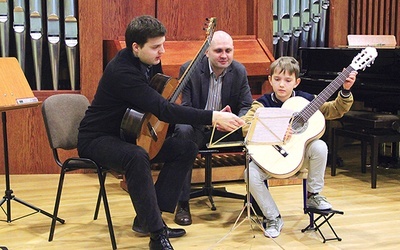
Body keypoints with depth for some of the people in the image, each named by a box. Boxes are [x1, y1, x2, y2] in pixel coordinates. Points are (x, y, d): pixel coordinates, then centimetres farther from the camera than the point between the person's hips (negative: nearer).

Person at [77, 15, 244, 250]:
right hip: (97, 139, -9)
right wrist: (212, 117, -41)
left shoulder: (150, 62, -3)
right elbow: (162, 109, -37)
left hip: (128, 134, 9)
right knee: (136, 156, -39)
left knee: (187, 148, -2)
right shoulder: (122, 71, -30)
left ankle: (147, 218, 1)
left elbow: (166, 98, 11)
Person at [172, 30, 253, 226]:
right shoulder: (189, 70, -13)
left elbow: (247, 106, 1)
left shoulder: (239, 71, -2)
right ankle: (182, 204, -27)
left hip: (226, 128, 3)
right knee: (183, 131, -36)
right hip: (198, 129, -3)